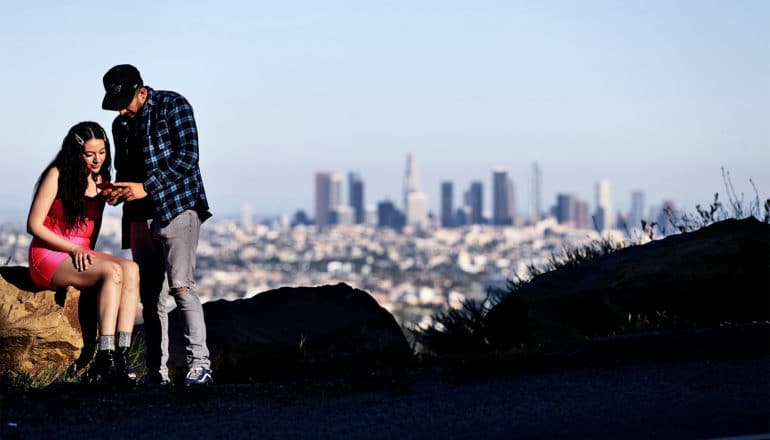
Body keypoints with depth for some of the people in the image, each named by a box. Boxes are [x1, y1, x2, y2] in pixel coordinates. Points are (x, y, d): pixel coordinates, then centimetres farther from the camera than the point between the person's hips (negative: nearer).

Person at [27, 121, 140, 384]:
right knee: (112, 271, -32)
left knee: (131, 269, -25)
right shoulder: (57, 175, -6)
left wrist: (86, 253, 6)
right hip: (49, 257, -6)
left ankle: (122, 357, -35)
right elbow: (34, 225, -9)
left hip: (81, 256, 6)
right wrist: (74, 249, -16)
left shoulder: (101, 181, 13)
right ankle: (105, 361, -39)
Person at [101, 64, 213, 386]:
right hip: (141, 216, 7)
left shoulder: (173, 106, -4)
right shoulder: (121, 124, 16)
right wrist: (119, 190, 2)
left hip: (177, 208, -7)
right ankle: (157, 373, 8)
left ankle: (199, 365, -22)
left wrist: (146, 187, -17)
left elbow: (187, 156, -13)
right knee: (150, 295, 5)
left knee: (180, 285, -19)